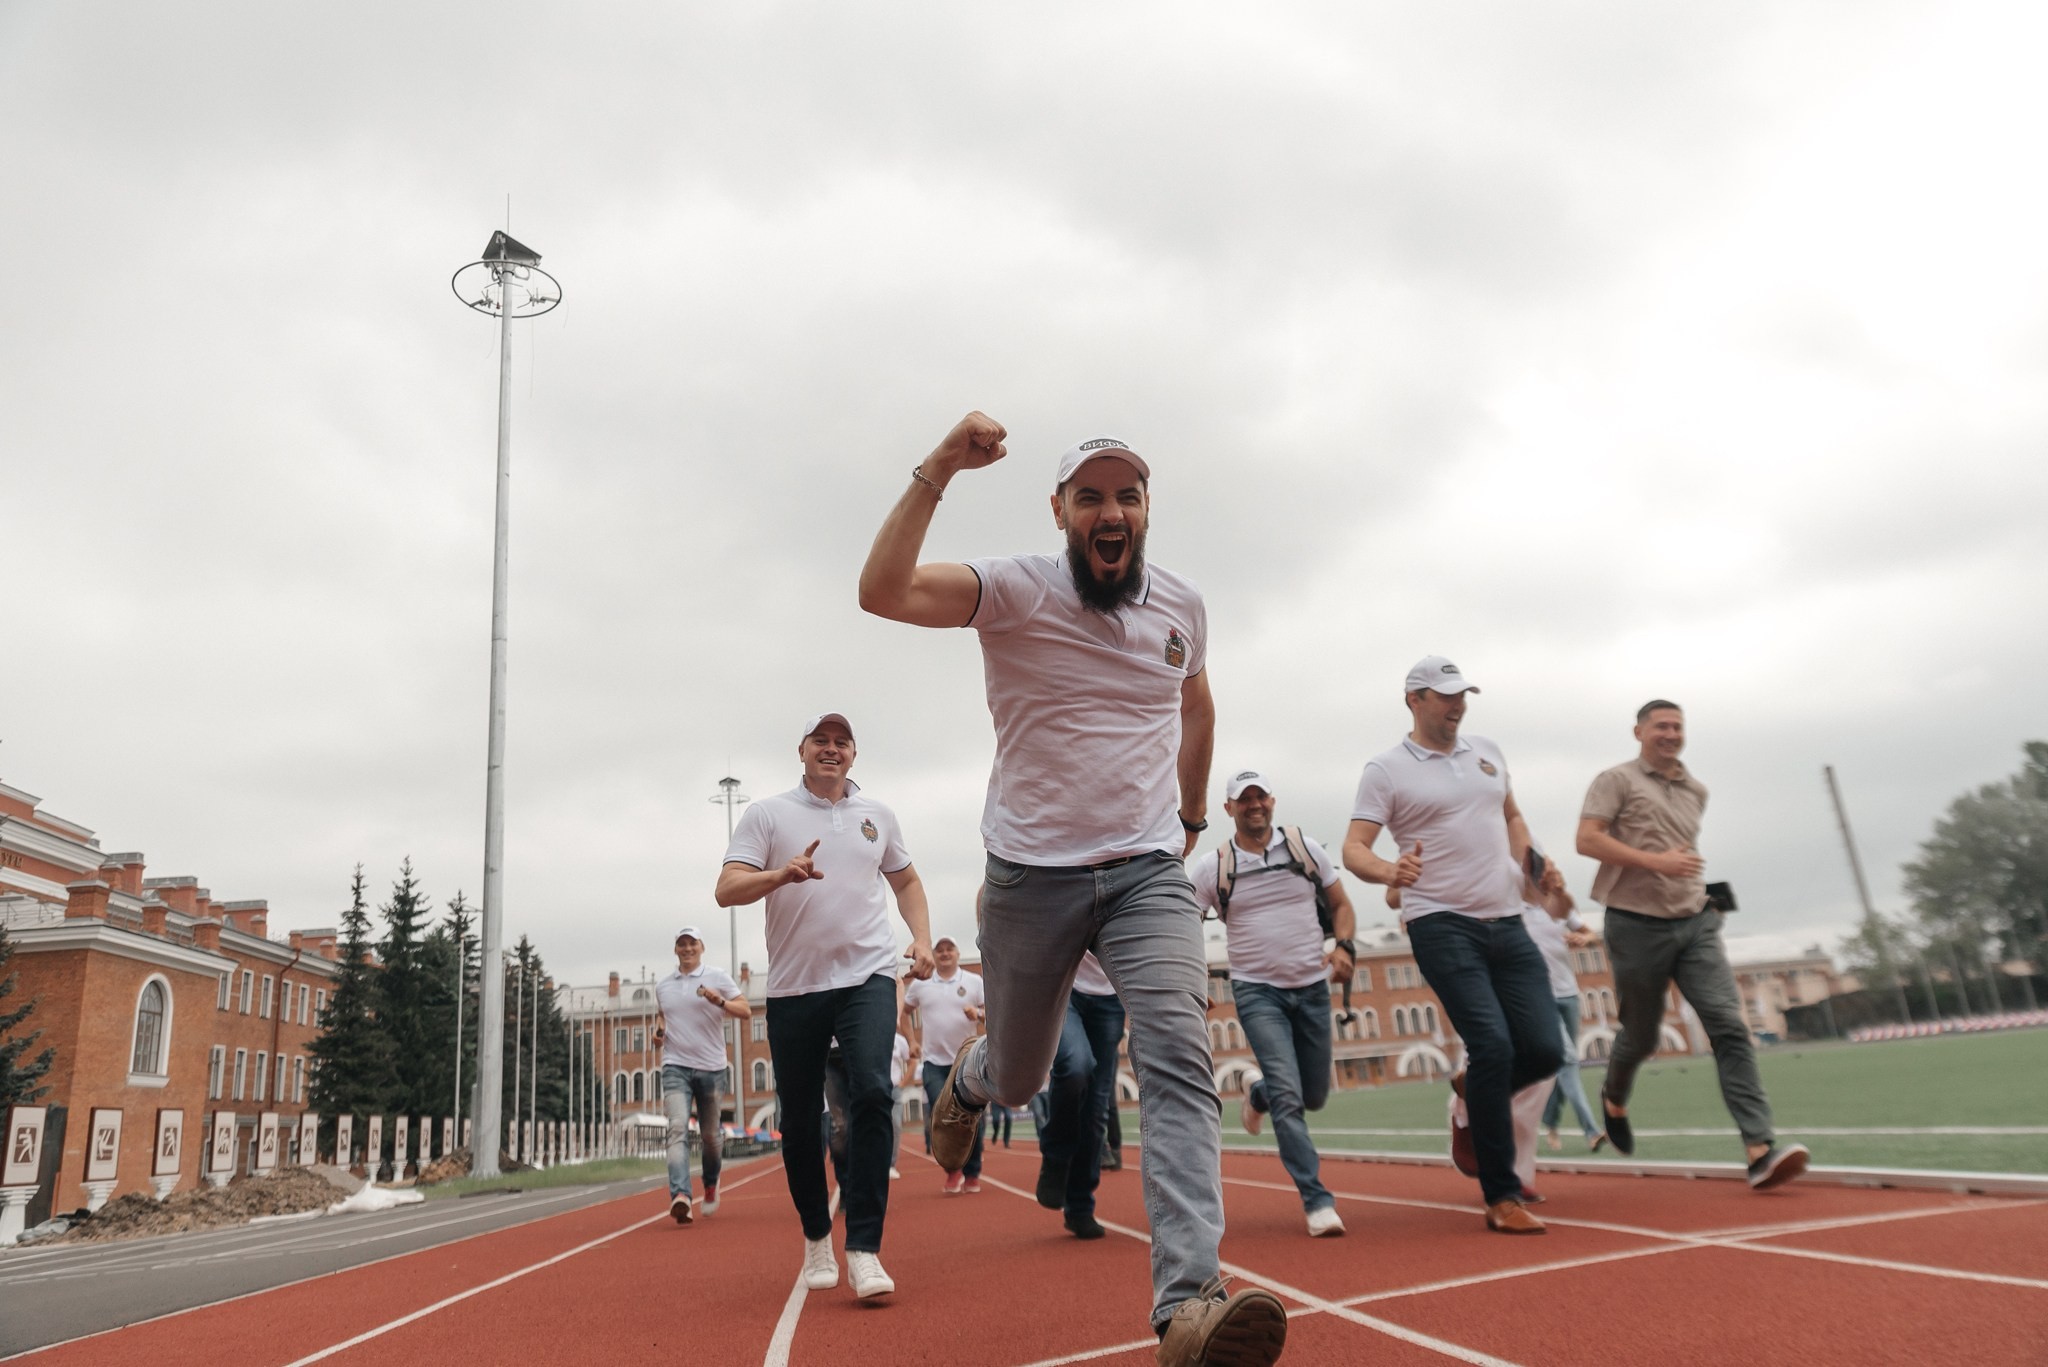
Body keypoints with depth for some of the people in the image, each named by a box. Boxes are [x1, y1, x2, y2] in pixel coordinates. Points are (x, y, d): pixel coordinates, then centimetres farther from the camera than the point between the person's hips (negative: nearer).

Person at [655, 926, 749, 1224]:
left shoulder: (718, 978, 1)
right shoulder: (662, 986, 12)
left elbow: (746, 1012, -4)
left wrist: (720, 1001, -21)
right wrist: (659, 1029, 8)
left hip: (711, 1067, -1)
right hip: (675, 1066, 1)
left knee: (709, 1135, 8)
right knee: (678, 1128, -19)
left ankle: (711, 1183, 34)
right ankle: (680, 1195, -30)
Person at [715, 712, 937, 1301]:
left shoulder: (877, 814, 13)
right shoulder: (768, 813, 3)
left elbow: (906, 881, 24)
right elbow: (726, 890, -5)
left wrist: (922, 939, 8)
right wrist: (782, 874, -24)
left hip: (868, 976, 1)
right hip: (794, 986, 0)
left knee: (871, 1093, -19)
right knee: (800, 1119, 6)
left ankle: (863, 1248, -12)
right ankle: (816, 1238, 27)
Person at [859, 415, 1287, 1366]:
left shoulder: (1182, 605, 3)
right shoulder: (1016, 590, -11)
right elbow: (881, 592, -28)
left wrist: (1193, 814, 30)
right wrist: (938, 470, -33)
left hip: (1149, 871, 2)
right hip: (1031, 876, -2)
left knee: (1177, 1056, -19)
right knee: (1017, 1080, 15)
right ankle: (968, 1081, 53)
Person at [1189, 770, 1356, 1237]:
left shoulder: (1306, 849, 2)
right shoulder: (1213, 869, -3)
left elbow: (1341, 904, 9)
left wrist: (1344, 946, -10)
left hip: (1312, 988, 3)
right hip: (1256, 991, -3)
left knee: (1314, 1096, 11)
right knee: (1288, 1096, -15)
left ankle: (1257, 1096, 43)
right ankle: (1318, 1202, -7)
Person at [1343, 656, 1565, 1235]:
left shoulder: (1487, 752, 15)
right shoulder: (1386, 769, -3)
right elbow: (1354, 849, -10)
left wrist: (1533, 866, 10)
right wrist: (1390, 872, -32)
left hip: (1507, 922, 6)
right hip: (1441, 925, -6)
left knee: (1543, 1049, -3)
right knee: (1493, 1045, -15)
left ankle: (1472, 1091, 30)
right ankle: (1501, 1197, -1)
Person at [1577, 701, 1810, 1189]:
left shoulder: (1696, 791, 16)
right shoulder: (1617, 780, -3)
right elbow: (1586, 840, -14)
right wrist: (1655, 863, -20)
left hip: (1696, 923, 5)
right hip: (1637, 926, -4)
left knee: (1730, 1026, -12)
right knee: (1641, 1037, 8)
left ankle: (1761, 1151, -16)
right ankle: (1614, 1098, 39)